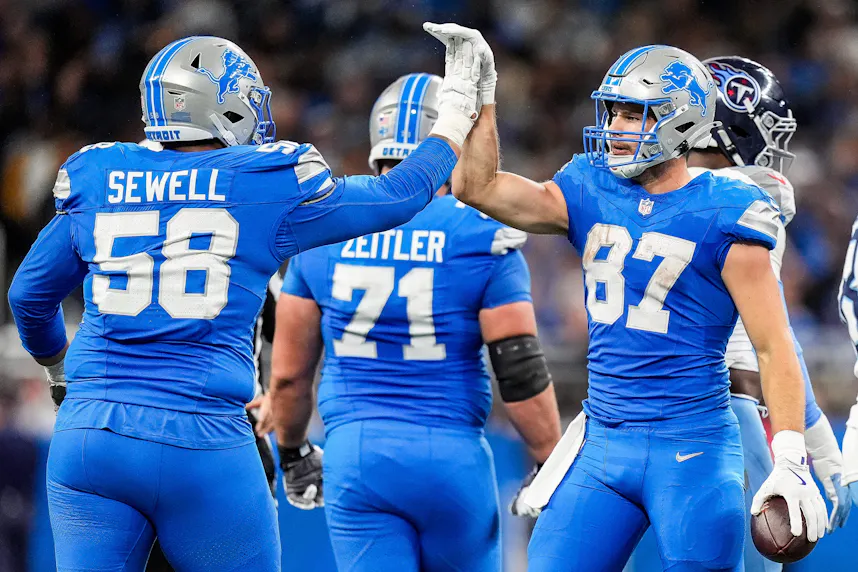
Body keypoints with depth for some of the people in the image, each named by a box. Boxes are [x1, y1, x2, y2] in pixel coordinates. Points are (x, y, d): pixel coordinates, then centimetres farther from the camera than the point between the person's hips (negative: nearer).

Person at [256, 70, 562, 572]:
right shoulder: (481, 236, -6)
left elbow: (289, 372, 9)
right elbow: (521, 371, -7)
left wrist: (292, 451, 26)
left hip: (355, 455, 2)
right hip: (452, 454, -2)